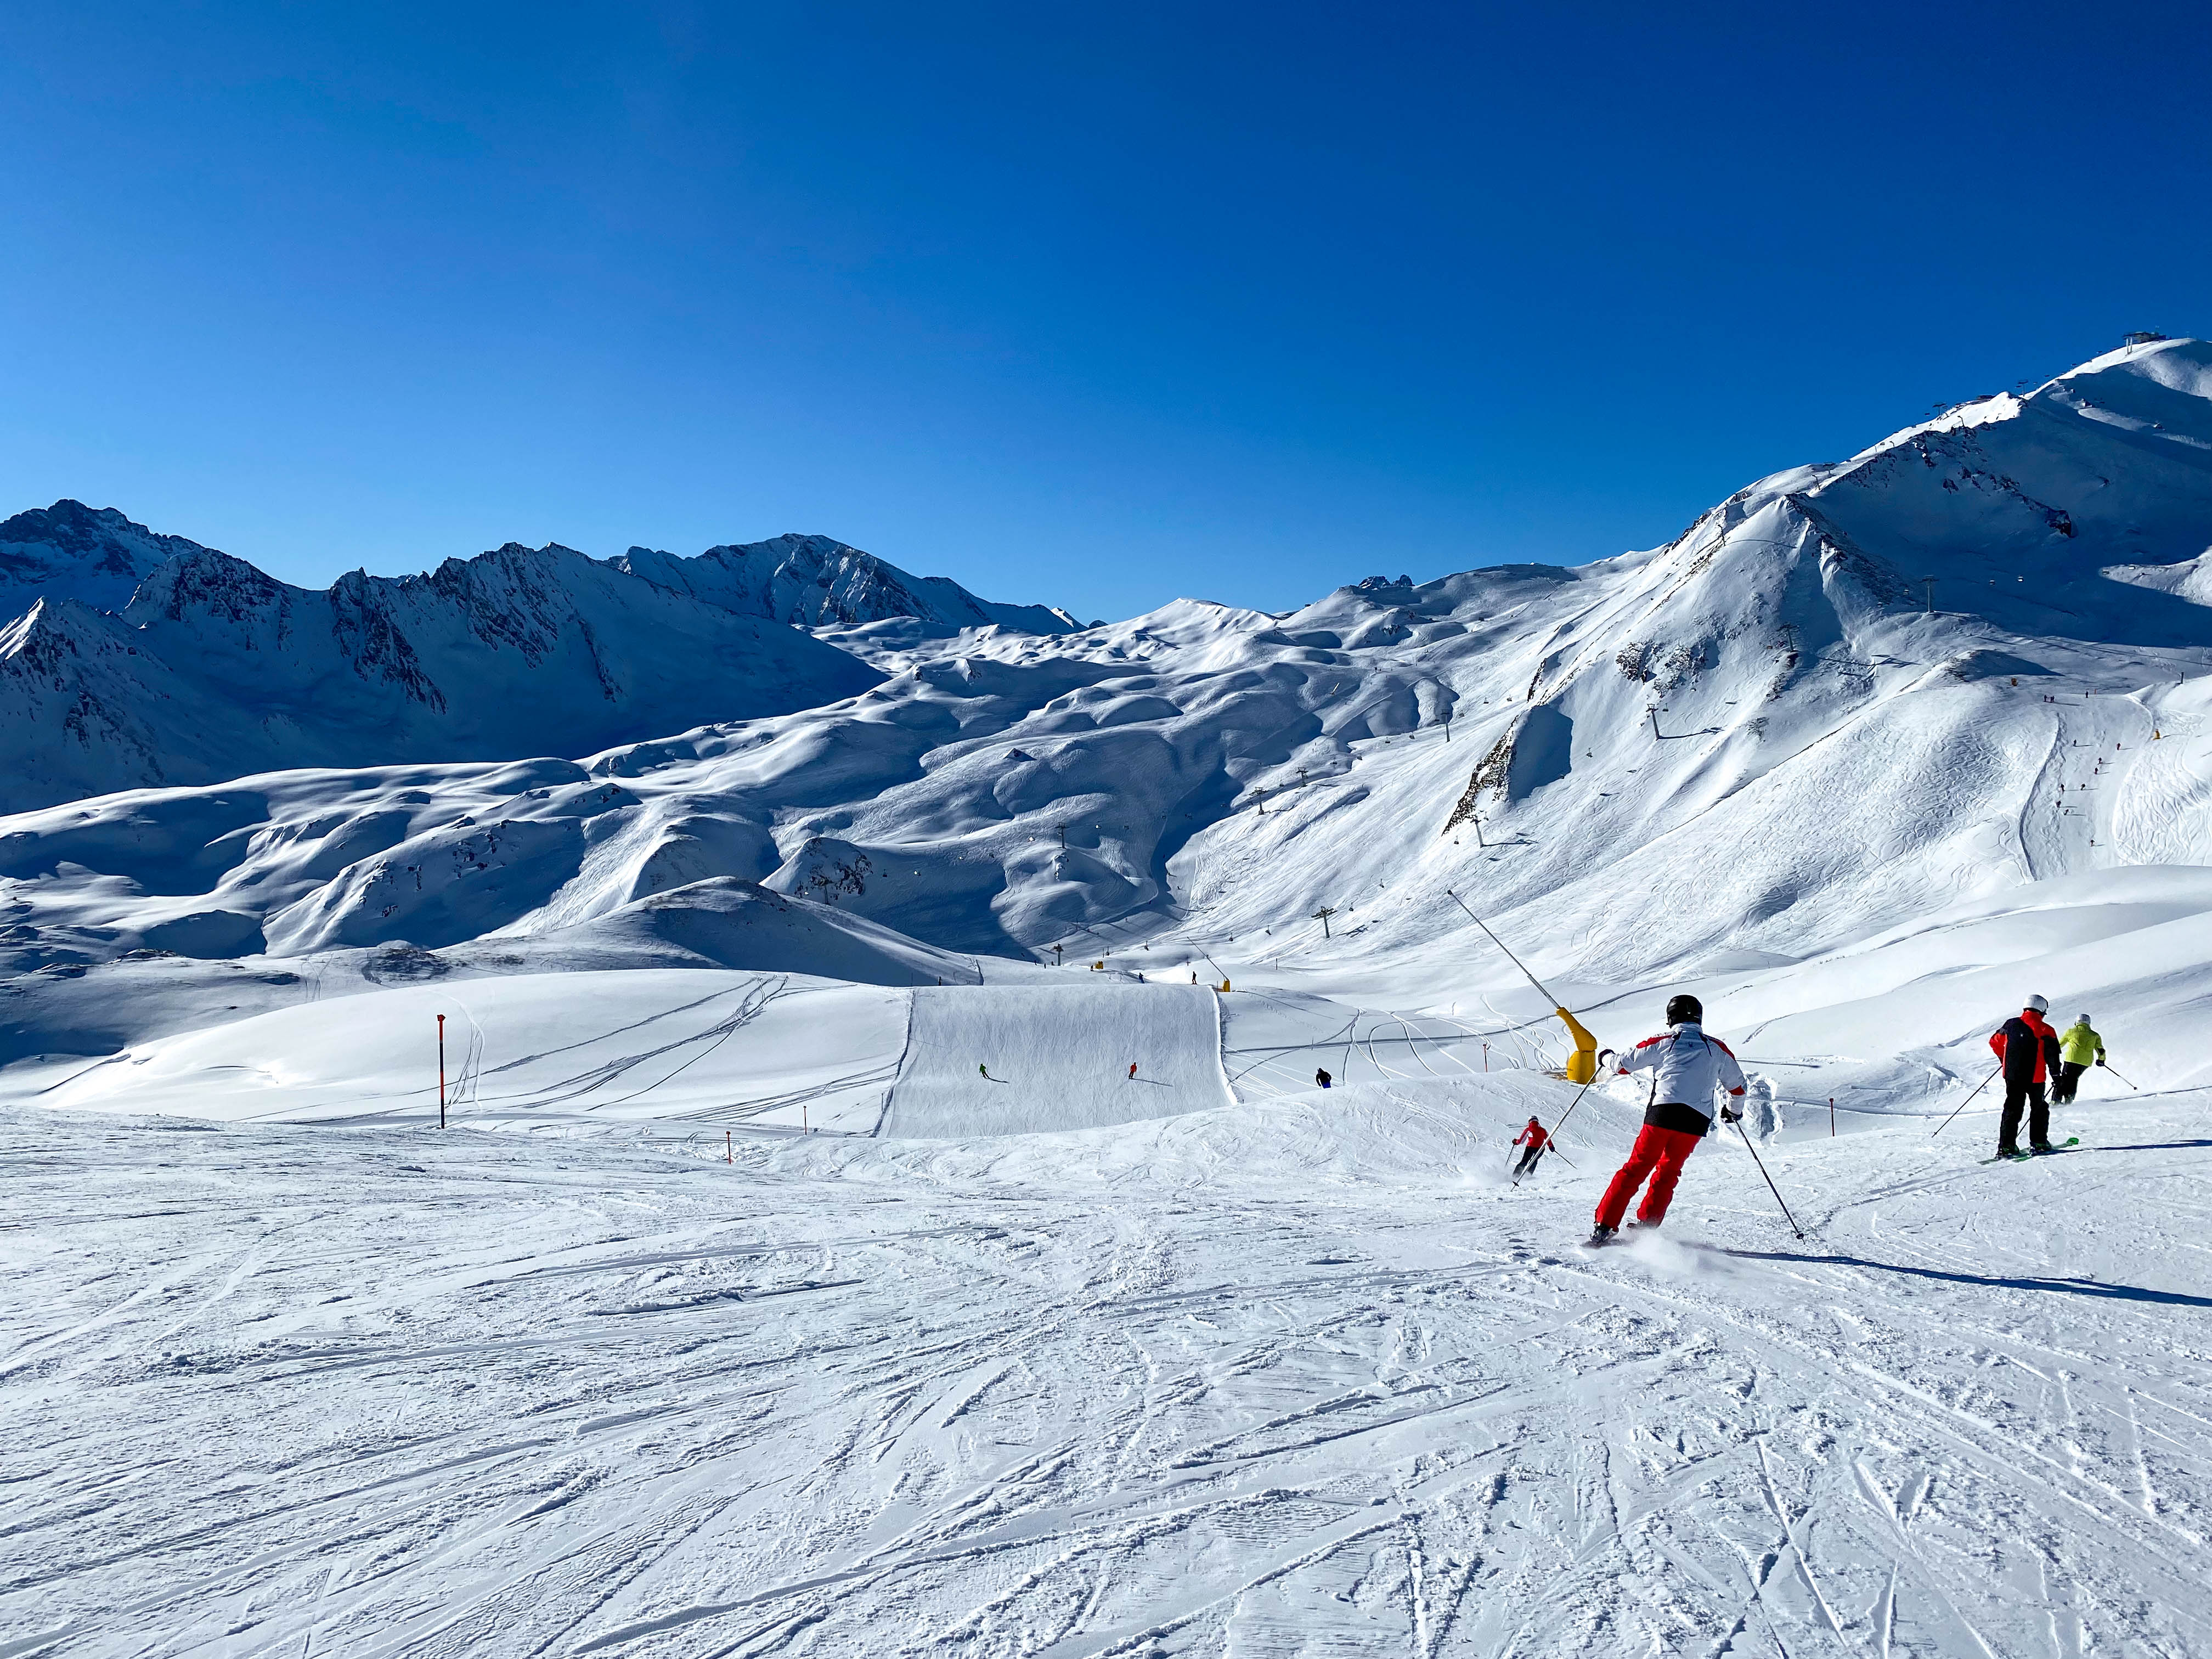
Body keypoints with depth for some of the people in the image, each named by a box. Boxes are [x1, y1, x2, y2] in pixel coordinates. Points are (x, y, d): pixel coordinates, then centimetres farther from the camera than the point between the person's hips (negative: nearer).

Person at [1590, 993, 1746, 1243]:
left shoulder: (1665, 1041, 8)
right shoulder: (1717, 1048, 16)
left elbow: (1625, 1064, 9)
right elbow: (1737, 1084, 26)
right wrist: (1733, 1109, 45)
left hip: (1662, 1112, -2)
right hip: (1697, 1121, 2)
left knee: (1636, 1168, 4)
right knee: (1668, 1172, 17)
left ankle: (1605, 1225, -1)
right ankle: (1646, 1226, 7)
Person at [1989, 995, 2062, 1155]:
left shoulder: (2010, 1025, 5)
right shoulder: (2044, 1030, -8)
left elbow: (1995, 1043, 16)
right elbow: (2052, 1054, -10)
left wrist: (2004, 1061, 30)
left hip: (2012, 1076, 3)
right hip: (2035, 1077, -3)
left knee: (2012, 1110, 7)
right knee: (2039, 1109, 17)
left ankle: (2006, 1146, -1)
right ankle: (2038, 1143, 16)